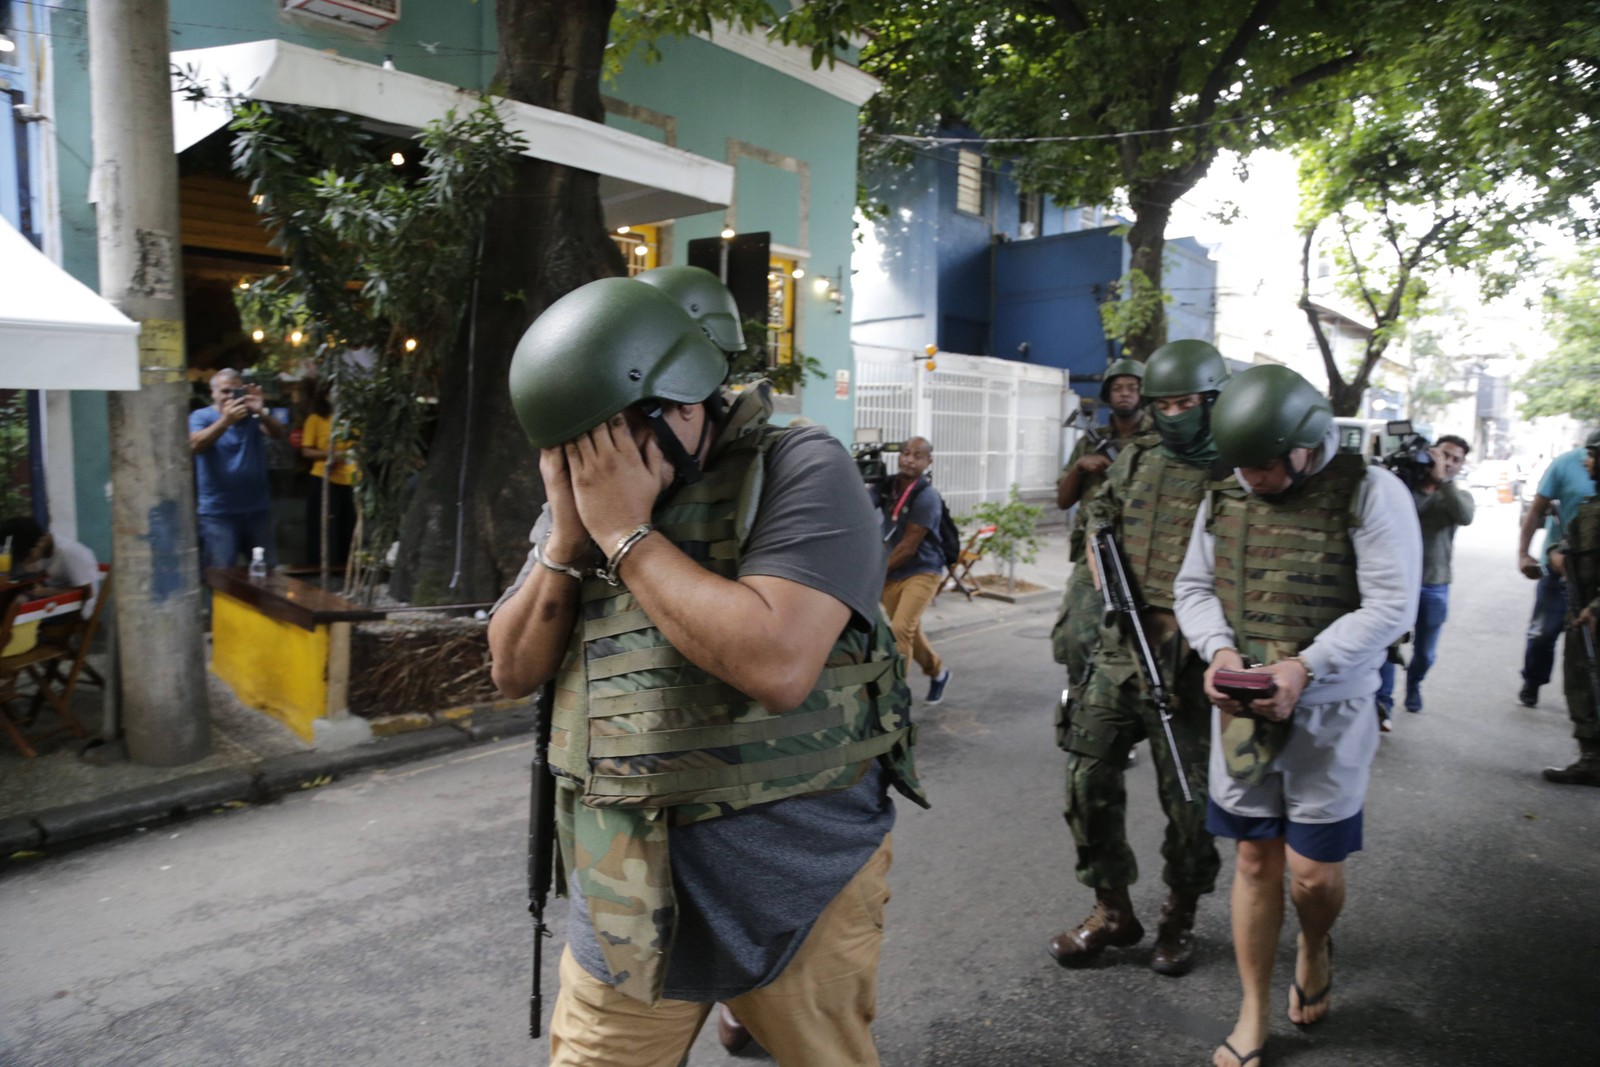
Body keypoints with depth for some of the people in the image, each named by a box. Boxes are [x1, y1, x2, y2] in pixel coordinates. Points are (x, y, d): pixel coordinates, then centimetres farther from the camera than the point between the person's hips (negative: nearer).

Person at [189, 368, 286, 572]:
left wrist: (261, 413, -30)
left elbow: (279, 433, -10)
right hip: (218, 514, -3)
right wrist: (226, 420, -33)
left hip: (258, 510, 3)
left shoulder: (252, 416, 7)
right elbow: (195, 445, -19)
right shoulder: (200, 417, 0)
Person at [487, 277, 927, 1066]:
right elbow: (514, 672, 5)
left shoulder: (799, 469, -14)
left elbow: (777, 665, -28)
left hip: (793, 875, -4)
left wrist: (626, 533, -20)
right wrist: (566, 537, -11)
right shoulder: (583, 499, 4)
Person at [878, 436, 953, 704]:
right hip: (892, 573, 7)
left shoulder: (927, 496, -19)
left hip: (921, 571, -6)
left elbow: (908, 546, -19)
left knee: (901, 629, -19)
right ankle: (938, 671, 42)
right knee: (910, 631, 17)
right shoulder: (888, 485, 0)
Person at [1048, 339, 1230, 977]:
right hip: (1117, 650, 5)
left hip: (1185, 660, -4)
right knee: (1089, 778, 6)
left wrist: (1181, 626, -19)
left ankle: (1179, 918, 29)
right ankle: (1112, 911, 24)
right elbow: (1097, 523, 19)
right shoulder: (1134, 460, 10)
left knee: (1187, 798, 6)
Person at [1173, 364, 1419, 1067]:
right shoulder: (1224, 497, 4)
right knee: (1255, 858, 10)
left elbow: (1390, 605, -14)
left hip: (1326, 712, -3)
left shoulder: (1369, 492, -9)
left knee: (1313, 870, 2)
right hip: (1240, 710, 3)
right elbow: (1194, 587, 7)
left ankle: (1316, 947, 39)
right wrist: (1219, 650, -12)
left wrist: (1305, 667, -24)